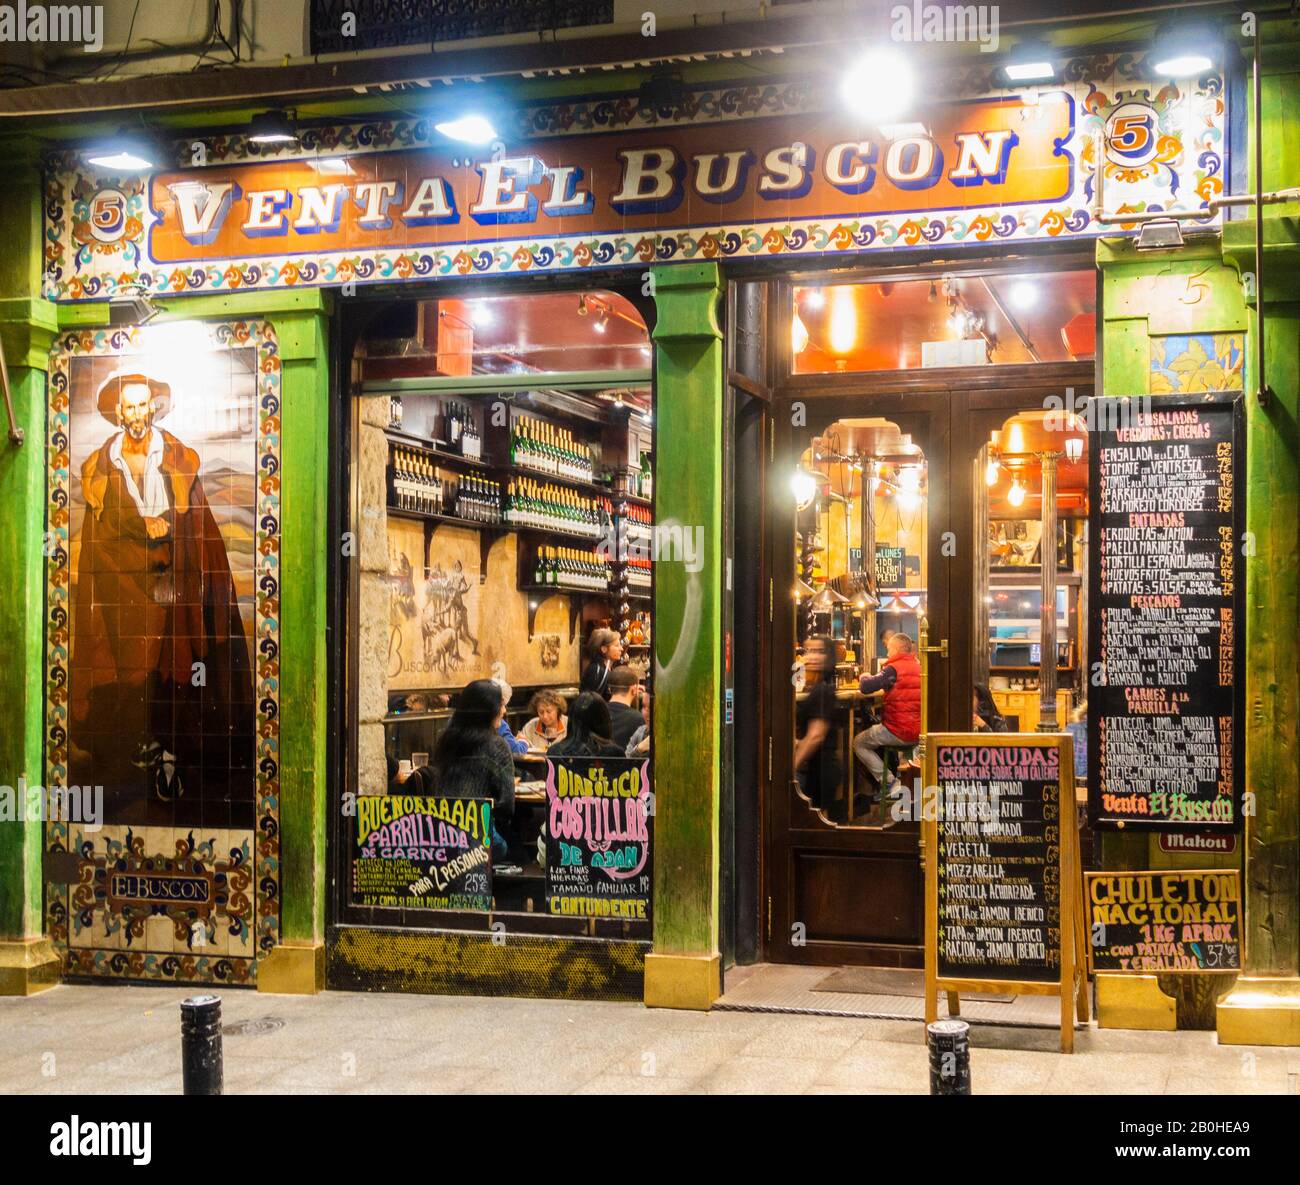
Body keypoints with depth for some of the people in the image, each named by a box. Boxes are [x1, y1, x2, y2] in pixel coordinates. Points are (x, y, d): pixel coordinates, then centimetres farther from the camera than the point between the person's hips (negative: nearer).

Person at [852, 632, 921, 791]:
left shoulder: (894, 669, -14)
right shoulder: (919, 668, 9)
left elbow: (866, 688, -19)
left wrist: (865, 677, 1)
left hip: (899, 733, -8)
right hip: (919, 731, 8)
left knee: (859, 743, 11)